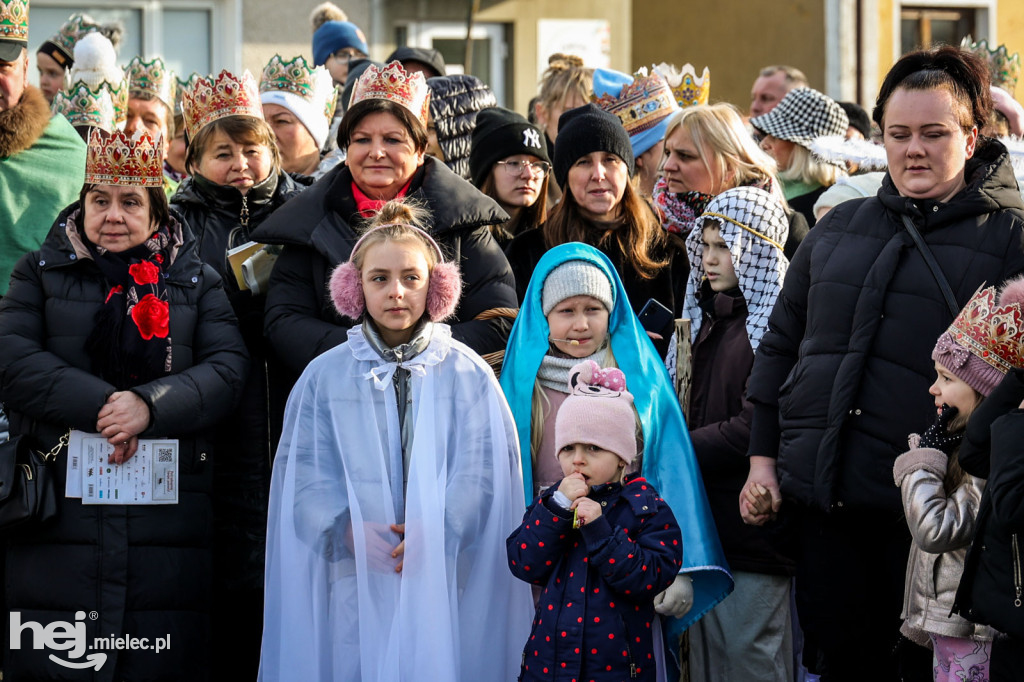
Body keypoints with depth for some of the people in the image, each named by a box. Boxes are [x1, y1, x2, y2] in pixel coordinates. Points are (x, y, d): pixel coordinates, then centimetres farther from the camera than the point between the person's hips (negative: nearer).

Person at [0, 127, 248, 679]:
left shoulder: (197, 283, 15)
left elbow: (227, 370, 0)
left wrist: (151, 405, -17)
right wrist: (100, 404, -14)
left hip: (166, 510, 1)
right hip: (60, 506, 0)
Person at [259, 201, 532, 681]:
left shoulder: (467, 374, 5)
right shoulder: (325, 376, 6)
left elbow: (484, 470, -3)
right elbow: (303, 473, 1)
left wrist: (440, 529, -19)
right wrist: (346, 529, -17)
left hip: (445, 578, 0)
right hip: (354, 579, 0)